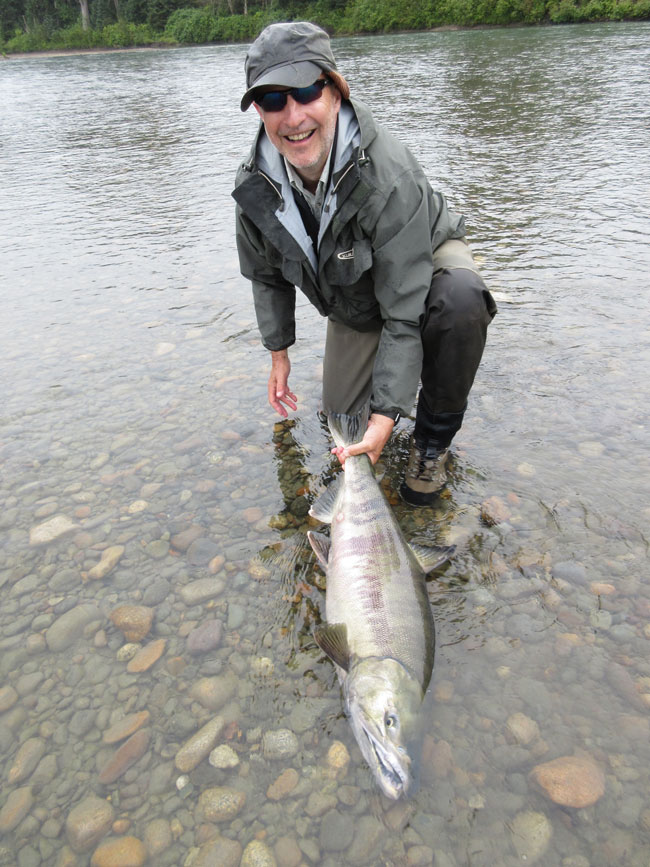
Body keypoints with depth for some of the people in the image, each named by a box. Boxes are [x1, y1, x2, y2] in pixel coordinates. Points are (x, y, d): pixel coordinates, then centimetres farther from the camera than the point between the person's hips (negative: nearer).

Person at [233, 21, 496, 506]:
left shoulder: (389, 176, -37)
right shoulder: (256, 186, -20)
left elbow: (405, 312, -36)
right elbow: (267, 275, 0)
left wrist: (386, 414, -37)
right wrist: (278, 351, 3)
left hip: (427, 262, -4)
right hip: (352, 305, 5)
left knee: (460, 300, -40)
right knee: (340, 416, 4)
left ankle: (434, 436, -16)